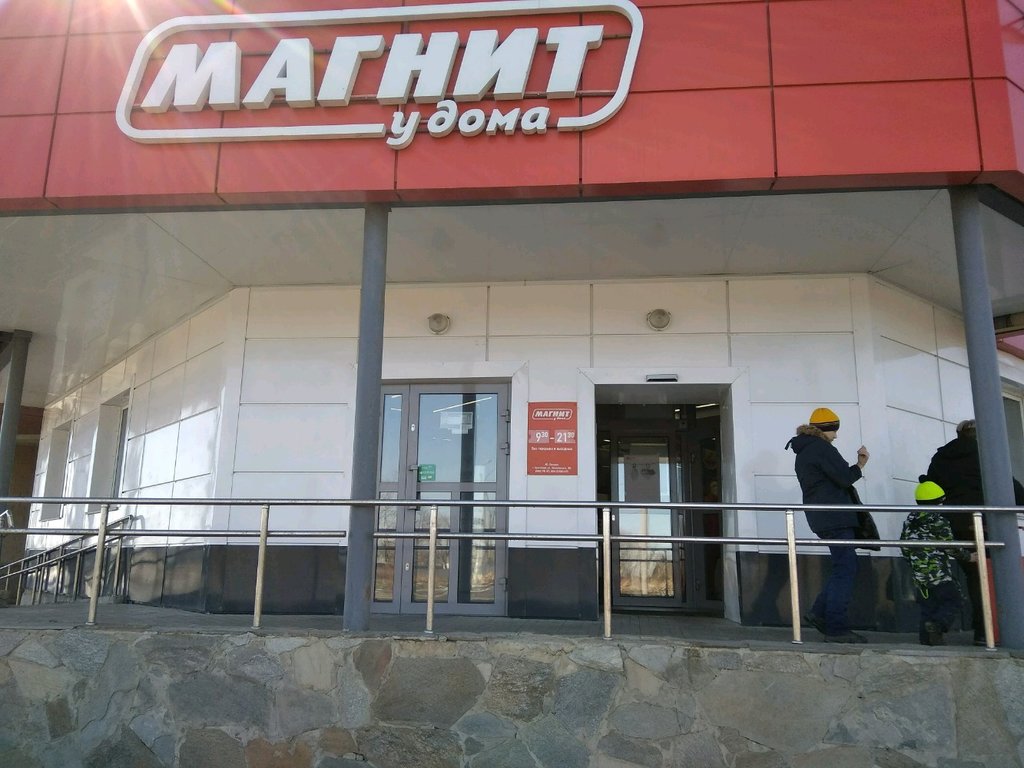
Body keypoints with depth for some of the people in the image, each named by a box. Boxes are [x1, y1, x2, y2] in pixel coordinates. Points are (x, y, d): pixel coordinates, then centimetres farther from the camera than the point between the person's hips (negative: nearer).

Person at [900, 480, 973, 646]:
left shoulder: (909, 521, 10)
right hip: (940, 574, -6)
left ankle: (926, 638, 5)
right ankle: (937, 624, -20)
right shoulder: (939, 521, -10)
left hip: (919, 575, 6)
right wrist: (969, 557, 6)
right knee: (952, 602, 2)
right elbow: (951, 547, -8)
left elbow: (904, 548, 12)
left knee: (927, 607, 11)